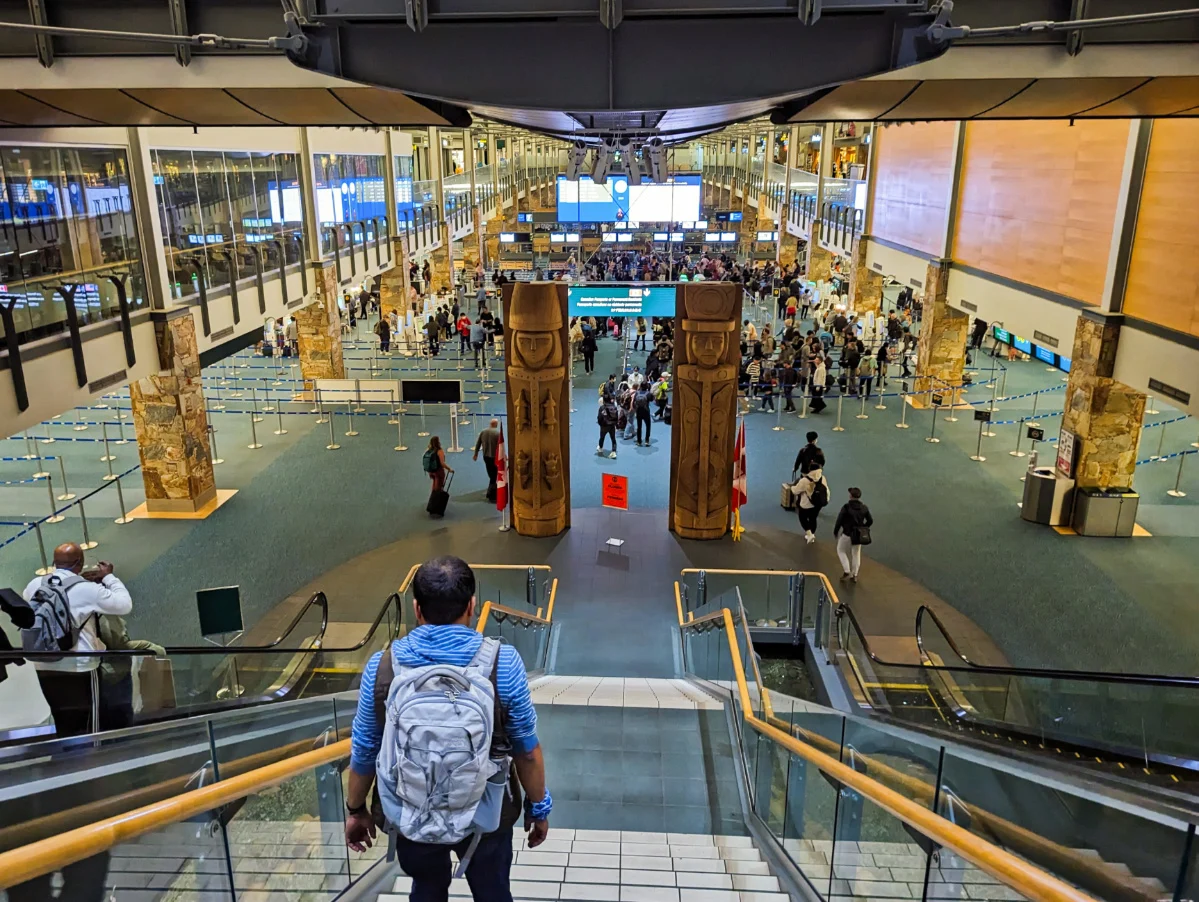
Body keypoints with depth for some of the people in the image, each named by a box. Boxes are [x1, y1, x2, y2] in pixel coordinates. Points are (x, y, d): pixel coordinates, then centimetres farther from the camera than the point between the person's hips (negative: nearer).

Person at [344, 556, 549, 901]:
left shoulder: (382, 666, -16)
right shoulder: (502, 662, -20)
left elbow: (364, 750, -4)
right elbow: (527, 749, -10)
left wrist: (356, 809, 13)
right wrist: (539, 806, 6)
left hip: (410, 817, 2)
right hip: (486, 814, -1)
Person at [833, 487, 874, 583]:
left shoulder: (846, 507, -18)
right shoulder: (864, 508, -2)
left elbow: (839, 520, -15)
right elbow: (870, 521, 7)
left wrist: (835, 532, -1)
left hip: (847, 534, -4)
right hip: (859, 535, 5)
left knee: (841, 551, 17)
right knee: (856, 554, 20)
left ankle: (847, 572, 6)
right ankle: (854, 575, 27)